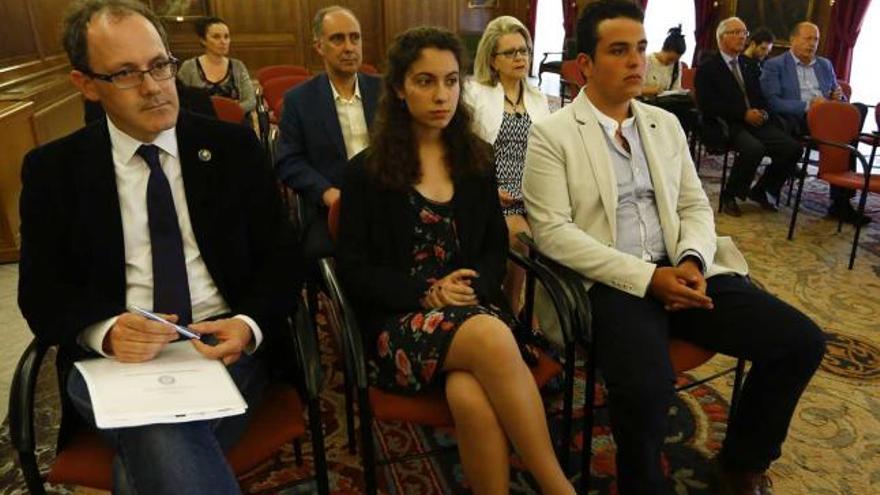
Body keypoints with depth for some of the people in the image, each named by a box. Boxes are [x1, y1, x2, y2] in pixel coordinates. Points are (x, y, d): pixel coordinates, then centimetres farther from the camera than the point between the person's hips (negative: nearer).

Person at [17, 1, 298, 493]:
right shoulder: (53, 168, 5)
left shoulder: (234, 147, 4)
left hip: (226, 344, 2)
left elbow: (279, 256, 3)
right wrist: (106, 331, -18)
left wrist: (249, 326, -17)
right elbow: (41, 293, 4)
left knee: (152, 455, -26)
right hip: (112, 355, -1)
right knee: (159, 442, -33)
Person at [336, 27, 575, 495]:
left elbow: (496, 246, 14)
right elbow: (354, 271, 0)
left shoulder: (475, 160, 12)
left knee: (470, 395, -33)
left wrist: (473, 287, -8)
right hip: (400, 321, -2)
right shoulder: (366, 171, 2)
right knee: (491, 339, -35)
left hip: (474, 308, 3)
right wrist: (428, 294, -13)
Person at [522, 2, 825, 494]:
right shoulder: (552, 134, -3)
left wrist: (693, 261, -8)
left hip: (679, 271, 6)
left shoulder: (666, 124, 16)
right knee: (645, 389, -33)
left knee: (801, 341, -6)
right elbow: (553, 232, -11)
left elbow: (695, 206, 15)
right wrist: (647, 277, -17)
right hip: (611, 283, -6)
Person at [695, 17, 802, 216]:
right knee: (754, 148, -34)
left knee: (792, 147, -15)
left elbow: (761, 97, 26)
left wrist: (763, 112, 1)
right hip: (727, 125, -6)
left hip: (756, 121, 6)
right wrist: (744, 114, -16)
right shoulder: (708, 67, 2)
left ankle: (760, 190, 5)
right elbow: (708, 104, -11)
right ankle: (729, 195, -12)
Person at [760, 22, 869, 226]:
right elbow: (772, 102, -7)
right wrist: (807, 106, -17)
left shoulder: (825, 65, 27)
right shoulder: (774, 65, 7)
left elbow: (838, 98, 29)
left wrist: (839, 97, 4)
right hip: (794, 122, -6)